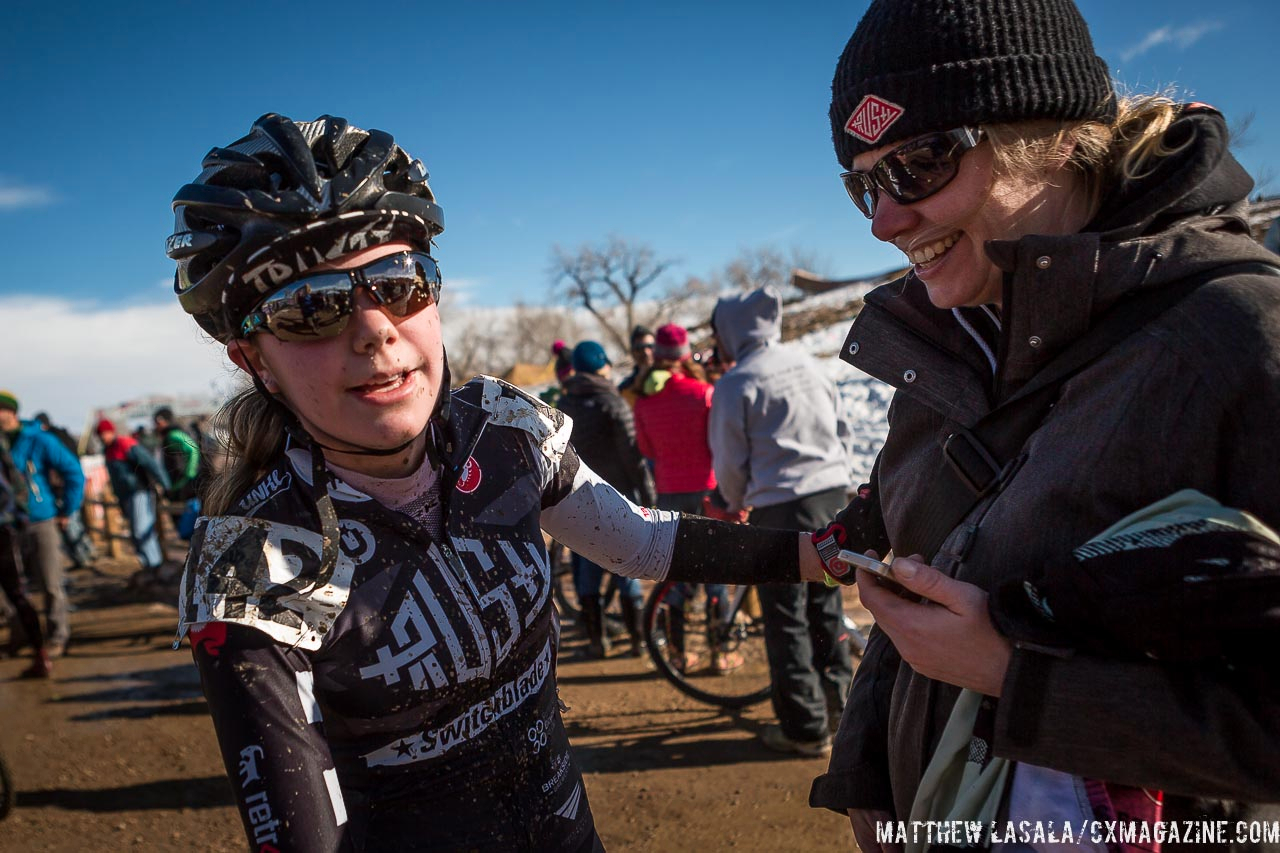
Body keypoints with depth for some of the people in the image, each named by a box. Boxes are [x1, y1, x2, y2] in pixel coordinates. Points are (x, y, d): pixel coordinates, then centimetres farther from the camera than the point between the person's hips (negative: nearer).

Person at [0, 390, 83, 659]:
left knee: (51, 584, 0)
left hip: (42, 523, -4)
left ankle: (57, 636, 13)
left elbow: (74, 472, -6)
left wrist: (66, 512, -5)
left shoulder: (38, 441, -8)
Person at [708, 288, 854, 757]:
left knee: (786, 620, 4)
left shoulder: (736, 383, -10)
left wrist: (736, 503, 13)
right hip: (833, 491, 7)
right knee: (826, 602, 21)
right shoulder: (805, 362, 8)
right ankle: (836, 694, 36)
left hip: (782, 505, -7)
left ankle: (806, 728, 12)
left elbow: (729, 461, -5)